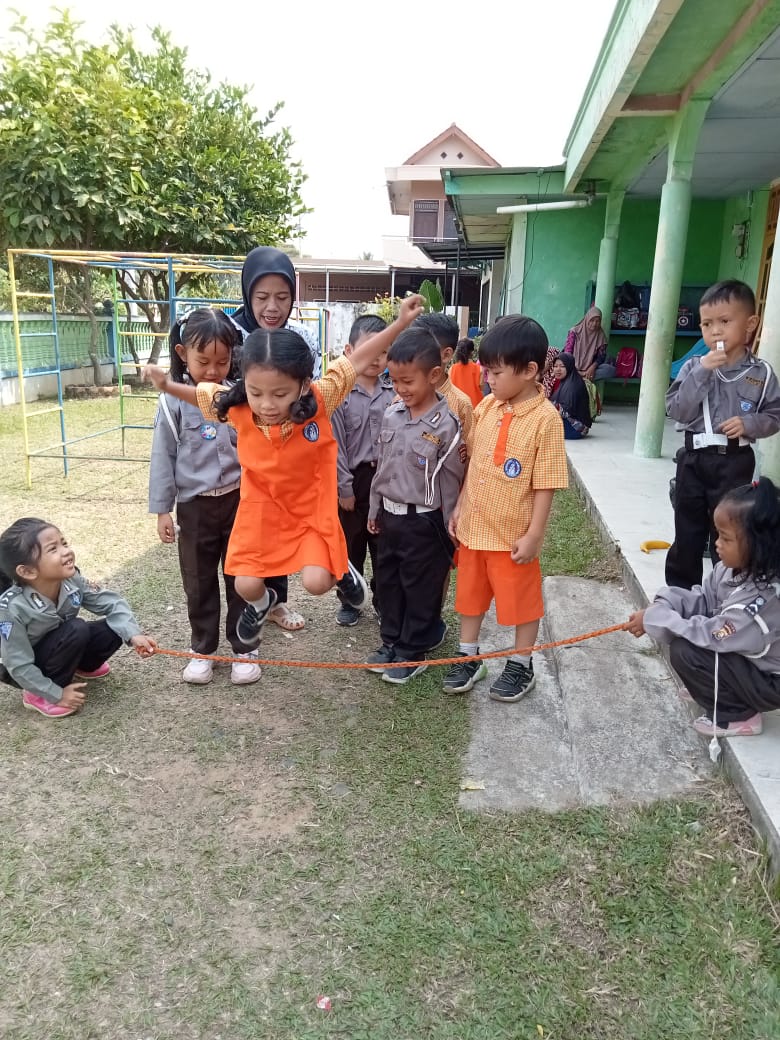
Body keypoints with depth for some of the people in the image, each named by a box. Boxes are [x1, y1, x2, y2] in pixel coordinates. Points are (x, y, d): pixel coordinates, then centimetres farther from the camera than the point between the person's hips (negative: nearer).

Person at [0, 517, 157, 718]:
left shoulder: (71, 580, -20)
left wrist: (133, 634, -25)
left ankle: (83, 666, 17)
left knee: (115, 629, -15)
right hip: (29, 670, -6)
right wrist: (57, 694, -23)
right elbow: (20, 667, -27)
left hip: (59, 647, 6)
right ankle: (38, 695, -10)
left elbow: (110, 603, -11)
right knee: (76, 629, -31)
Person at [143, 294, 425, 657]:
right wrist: (167, 385, -12)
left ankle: (343, 571, 23)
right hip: (261, 508, 2)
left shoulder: (319, 401, -25)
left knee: (316, 582, -16)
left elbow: (358, 360, -18)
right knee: (245, 585, -1)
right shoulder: (236, 407, -20)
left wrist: (401, 323, -18)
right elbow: (200, 393, 2)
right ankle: (261, 603, 39)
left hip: (312, 507, -2)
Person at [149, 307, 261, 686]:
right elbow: (163, 457, -2)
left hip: (240, 501, 1)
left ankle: (244, 648, 26)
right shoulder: (174, 401, -6)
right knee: (199, 583, 13)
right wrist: (161, 509, -2)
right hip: (195, 506, 0)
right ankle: (202, 649, 30)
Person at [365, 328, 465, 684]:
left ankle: (413, 652, 24)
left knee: (421, 589, 8)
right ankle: (391, 642, 35)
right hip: (390, 515, 7)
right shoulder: (391, 416, 2)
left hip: (423, 522, -6)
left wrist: (449, 531, -8)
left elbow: (451, 482, -11)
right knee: (387, 582, 18)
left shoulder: (445, 425, -16)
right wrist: (375, 511, 15)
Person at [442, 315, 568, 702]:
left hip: (513, 534, -6)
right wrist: (460, 507, 9)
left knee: (521, 600, 12)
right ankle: (468, 657, 36)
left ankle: (521, 666, 30)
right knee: (470, 594, 18)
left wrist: (533, 535, -16)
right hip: (474, 526, 6)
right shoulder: (486, 406, 0)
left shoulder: (546, 419, -18)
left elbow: (546, 485, -16)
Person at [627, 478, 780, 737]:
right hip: (741, 653, 8)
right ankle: (712, 687, 15)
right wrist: (660, 608, -17)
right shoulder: (736, 567, -9)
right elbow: (703, 599, 0)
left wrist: (655, 619, -25)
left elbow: (711, 635, -31)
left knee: (685, 651, -23)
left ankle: (738, 716, -3)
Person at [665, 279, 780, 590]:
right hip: (694, 458, 1)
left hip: (734, 462, -1)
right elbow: (677, 411, -11)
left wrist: (749, 423, -16)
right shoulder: (693, 366, -2)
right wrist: (701, 373, -18)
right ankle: (681, 593, 26)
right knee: (687, 533, 12)